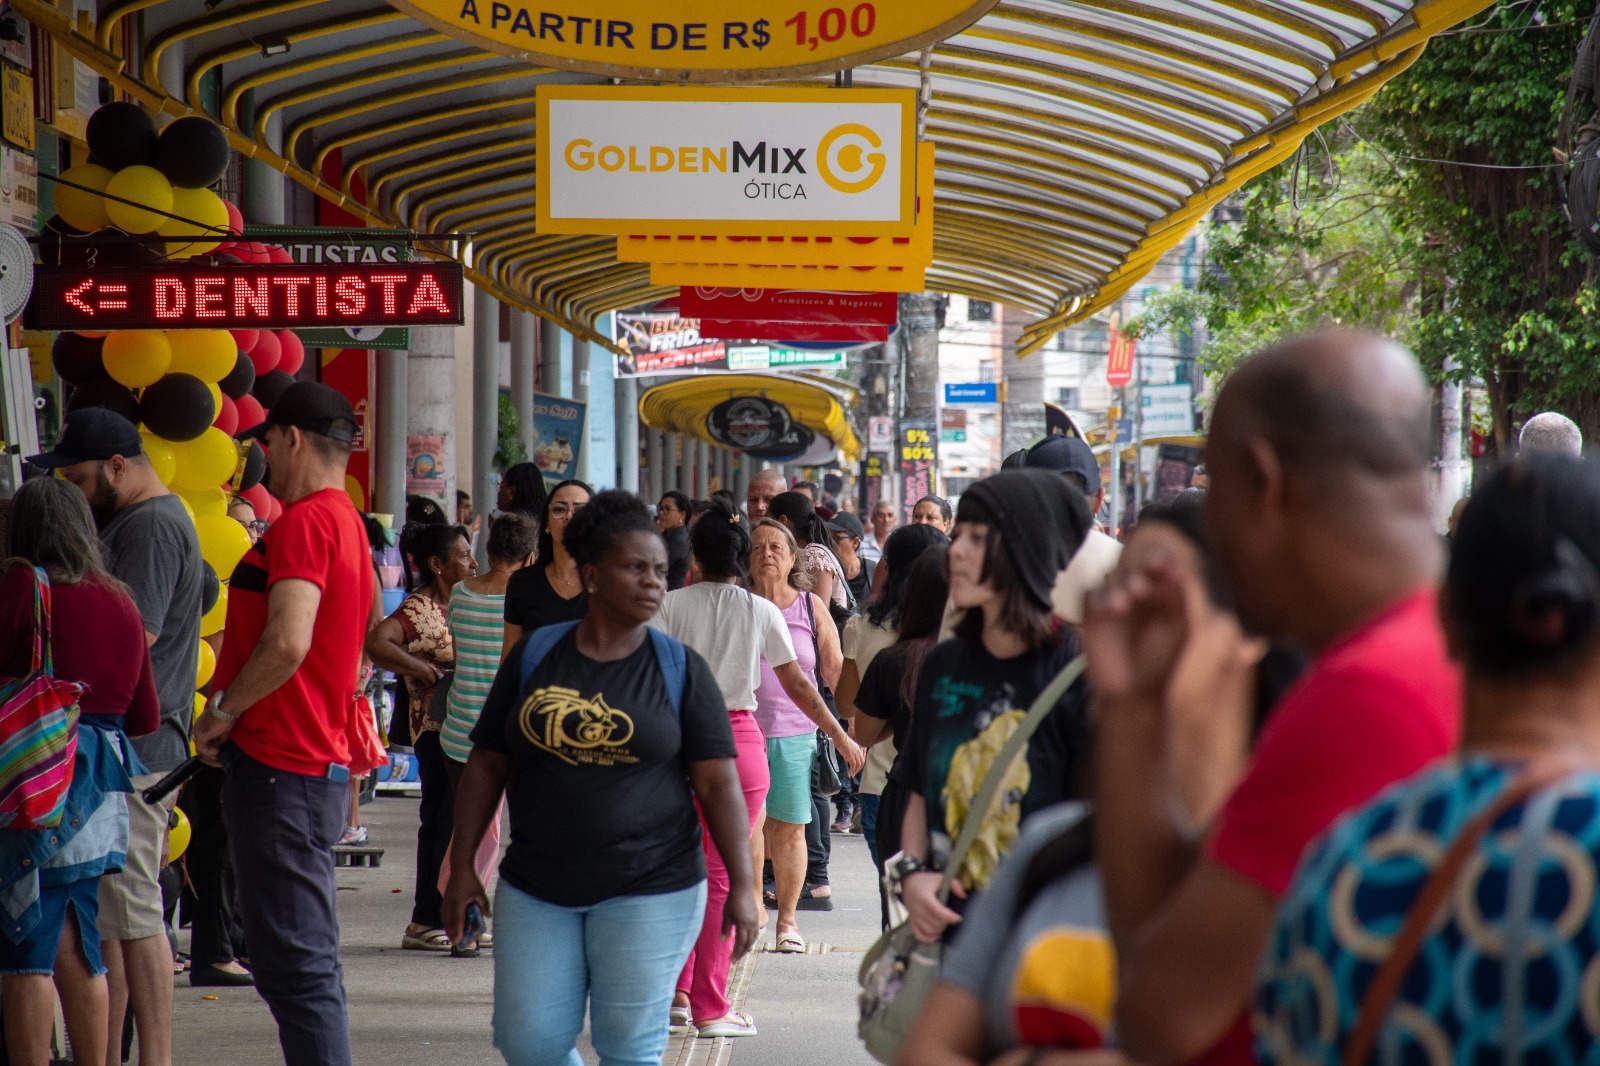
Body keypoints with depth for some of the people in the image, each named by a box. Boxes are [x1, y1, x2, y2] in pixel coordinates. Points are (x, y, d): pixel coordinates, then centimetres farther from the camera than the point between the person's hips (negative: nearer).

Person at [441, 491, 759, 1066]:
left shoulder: (681, 669, 0)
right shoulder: (535, 656, 5)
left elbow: (718, 783, -2)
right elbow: (487, 765, 9)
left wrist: (742, 885, -10)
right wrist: (462, 866, 4)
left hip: (650, 890, -2)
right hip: (536, 889, 2)